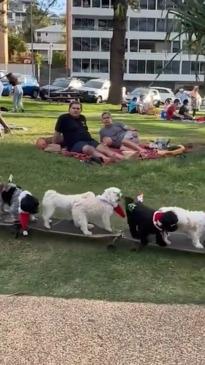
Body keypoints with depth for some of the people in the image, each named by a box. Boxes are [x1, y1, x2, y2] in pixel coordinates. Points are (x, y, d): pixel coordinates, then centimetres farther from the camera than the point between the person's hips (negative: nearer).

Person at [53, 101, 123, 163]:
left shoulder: (82, 118, 22)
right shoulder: (64, 118, 1)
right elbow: (57, 132, 6)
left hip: (89, 141, 6)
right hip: (75, 143, -6)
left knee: (103, 147, -23)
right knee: (88, 148, -39)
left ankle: (119, 157, -50)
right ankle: (104, 158, -67)